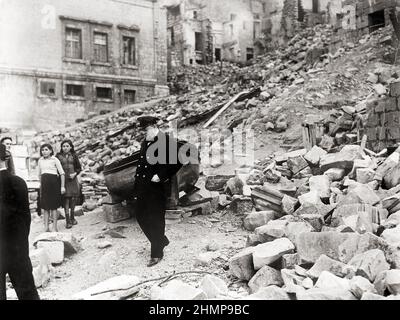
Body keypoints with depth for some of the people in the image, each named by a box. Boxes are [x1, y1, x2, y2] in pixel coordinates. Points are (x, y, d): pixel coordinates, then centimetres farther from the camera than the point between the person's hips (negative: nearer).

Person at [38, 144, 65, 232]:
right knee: (45, 206, 3)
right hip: (44, 183, 4)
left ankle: (55, 227, 5)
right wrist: (40, 185, 21)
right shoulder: (40, 161, 12)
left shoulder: (54, 160, -1)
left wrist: (62, 186, -6)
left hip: (54, 182, -4)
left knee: (53, 206, -1)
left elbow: (62, 173, -1)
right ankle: (46, 226, 7)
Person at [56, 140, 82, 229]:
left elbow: (79, 167, 11)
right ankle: (67, 221, -4)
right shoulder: (58, 156, 3)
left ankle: (72, 218, 22)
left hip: (73, 179, 2)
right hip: (63, 180, -2)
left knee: (73, 198, 5)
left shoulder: (73, 156, 8)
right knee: (66, 198, -7)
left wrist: (75, 173, -6)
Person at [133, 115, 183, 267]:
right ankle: (162, 241, 34)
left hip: (157, 188, -8)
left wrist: (161, 176, -17)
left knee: (156, 220, 1)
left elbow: (176, 163, -15)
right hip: (142, 188, 8)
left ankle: (157, 253, 15)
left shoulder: (167, 141, -10)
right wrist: (137, 177, 13)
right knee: (140, 216, 13)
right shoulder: (145, 142, 15)